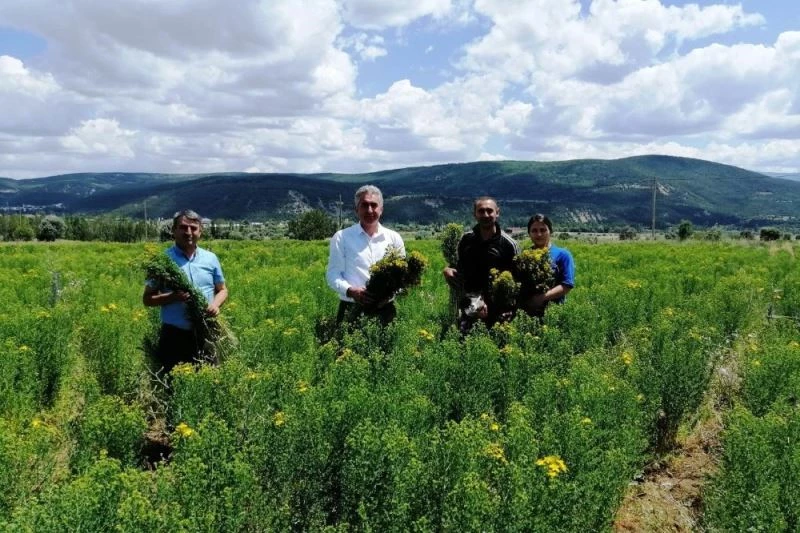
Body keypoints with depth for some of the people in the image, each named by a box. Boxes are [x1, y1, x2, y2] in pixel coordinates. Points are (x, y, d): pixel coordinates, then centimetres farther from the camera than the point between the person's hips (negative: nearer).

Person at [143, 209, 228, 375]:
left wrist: (216, 303, -7)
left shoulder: (210, 258, 7)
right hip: (174, 335, -3)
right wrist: (173, 297, -18)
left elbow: (222, 290, 16)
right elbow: (147, 299, 0)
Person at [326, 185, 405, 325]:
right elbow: (333, 274, 1)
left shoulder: (394, 238, 9)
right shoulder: (342, 237, 3)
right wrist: (350, 291, -18)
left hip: (385, 310, 2)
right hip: (352, 310, -2)